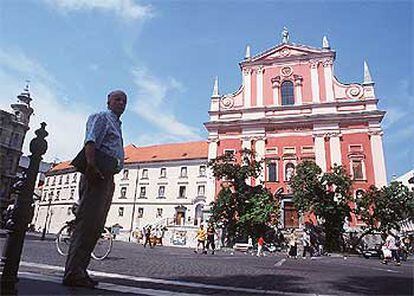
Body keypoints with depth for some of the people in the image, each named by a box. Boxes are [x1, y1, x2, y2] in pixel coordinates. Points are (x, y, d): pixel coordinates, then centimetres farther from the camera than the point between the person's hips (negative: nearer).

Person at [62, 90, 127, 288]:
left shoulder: (116, 125, 29)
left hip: (107, 177, 10)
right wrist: (91, 166, -29)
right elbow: (90, 142, -15)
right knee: (87, 222, -14)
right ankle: (73, 272, -11)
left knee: (96, 226, 8)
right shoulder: (101, 117, 2)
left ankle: (79, 270, 14)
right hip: (96, 175, -10)